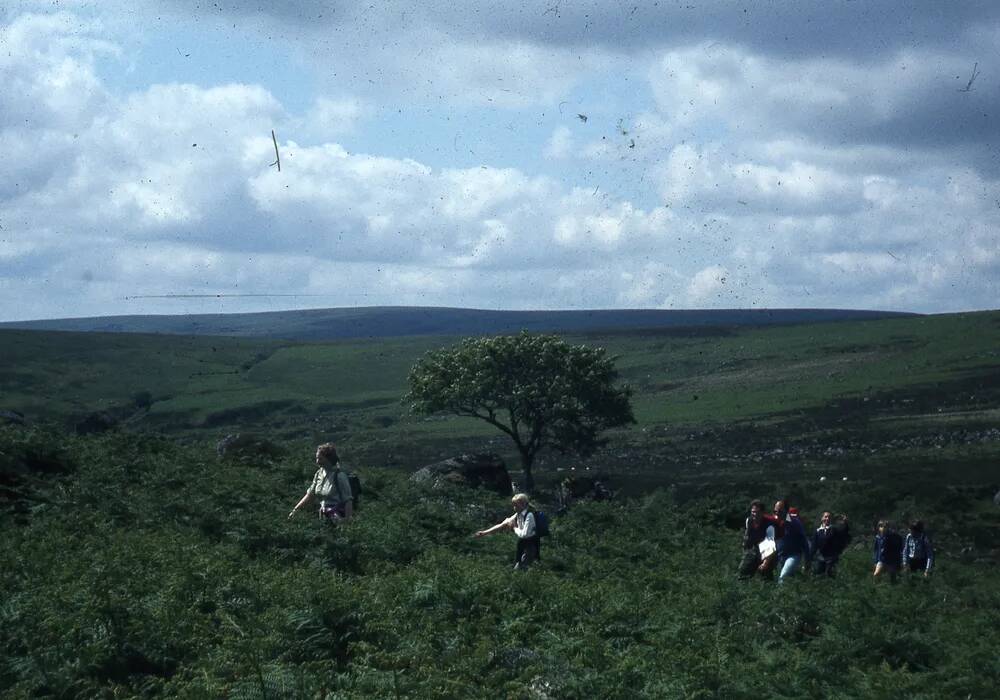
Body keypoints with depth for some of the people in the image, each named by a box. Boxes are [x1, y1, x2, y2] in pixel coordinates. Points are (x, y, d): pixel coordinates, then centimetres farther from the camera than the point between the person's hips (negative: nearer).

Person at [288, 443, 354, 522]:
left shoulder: (339, 476, -15)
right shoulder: (319, 474, 7)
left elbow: (348, 500, -15)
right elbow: (310, 494, 15)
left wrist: (347, 521, -21)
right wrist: (295, 510, 10)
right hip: (325, 517, 7)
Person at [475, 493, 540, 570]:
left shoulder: (529, 515, -21)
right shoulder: (518, 515, 4)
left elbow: (524, 534, -26)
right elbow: (502, 525, 6)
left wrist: (515, 528, -7)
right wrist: (485, 532, 3)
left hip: (530, 546, -9)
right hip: (522, 544, 9)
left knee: (520, 570, -12)